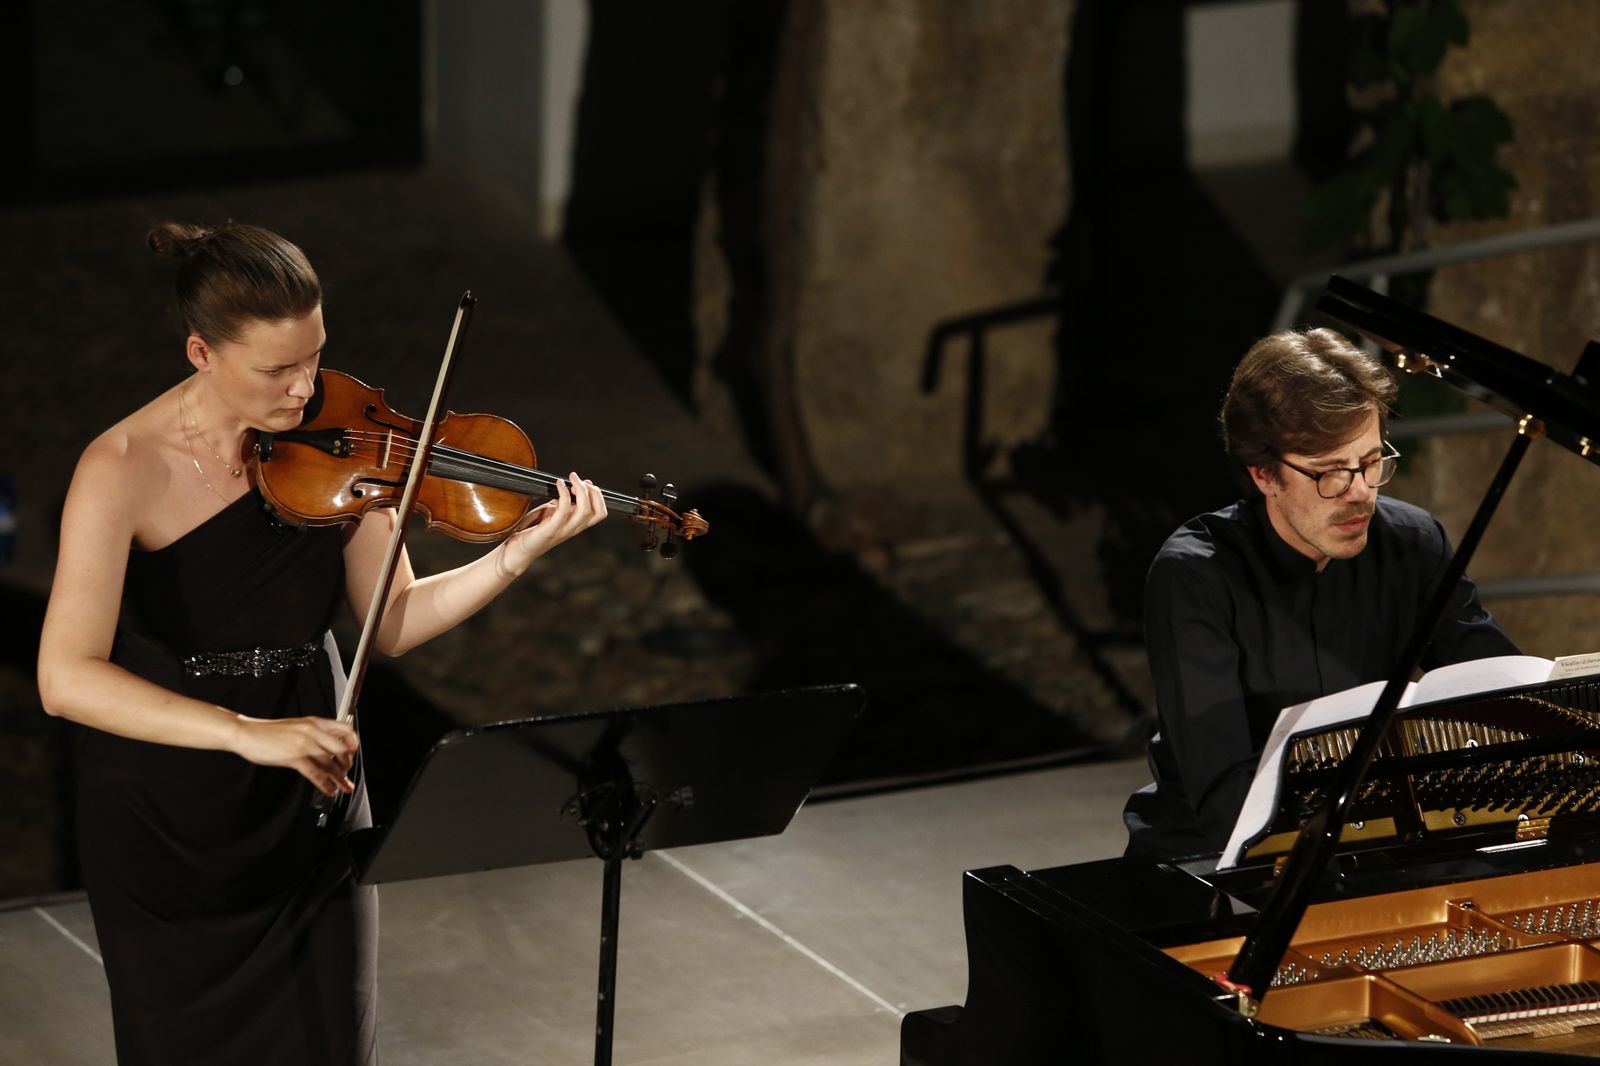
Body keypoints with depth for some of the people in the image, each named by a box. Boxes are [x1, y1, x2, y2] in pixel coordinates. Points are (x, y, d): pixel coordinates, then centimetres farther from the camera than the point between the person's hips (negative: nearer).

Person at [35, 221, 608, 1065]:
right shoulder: (124, 470, -21)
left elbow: (391, 625, -2)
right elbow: (66, 679, -29)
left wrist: (520, 553, -18)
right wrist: (248, 732, -38)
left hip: (304, 806, 3)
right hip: (164, 826, -3)